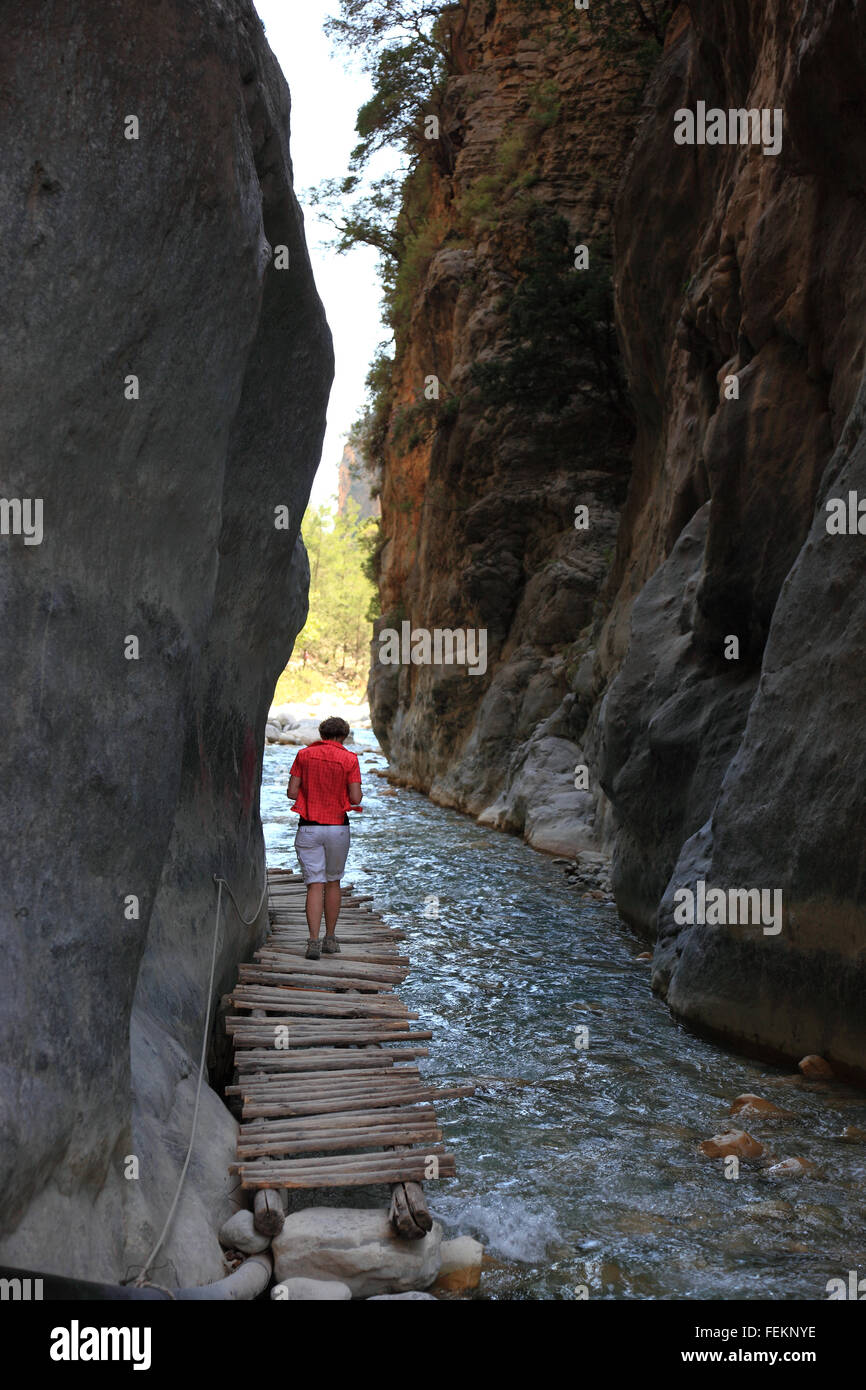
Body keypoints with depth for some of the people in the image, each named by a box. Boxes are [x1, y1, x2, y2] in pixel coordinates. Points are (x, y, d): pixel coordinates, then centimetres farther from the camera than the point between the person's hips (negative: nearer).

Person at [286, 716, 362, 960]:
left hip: (309, 828, 0)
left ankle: (313, 942, -12)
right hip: (338, 828, 0)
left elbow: (291, 792, -1)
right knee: (333, 882, 16)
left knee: (315, 885, -1)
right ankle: (330, 939, 22)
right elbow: (355, 798, -9)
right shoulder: (349, 759, -4)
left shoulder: (304, 755, 1)